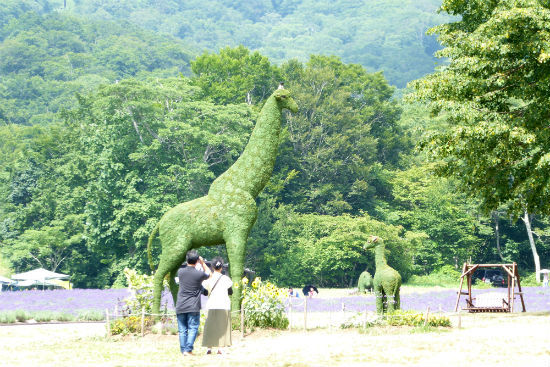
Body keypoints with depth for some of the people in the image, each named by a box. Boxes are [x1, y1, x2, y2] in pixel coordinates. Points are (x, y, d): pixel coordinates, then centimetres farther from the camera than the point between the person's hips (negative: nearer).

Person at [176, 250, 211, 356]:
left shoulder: (181, 271, 2)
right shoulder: (199, 274, -6)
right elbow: (209, 274, 17)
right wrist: (202, 262, 19)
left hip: (180, 307, 3)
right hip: (193, 307, -3)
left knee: (182, 330, 7)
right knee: (193, 329, -1)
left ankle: (183, 350, 5)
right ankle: (188, 349, -12)